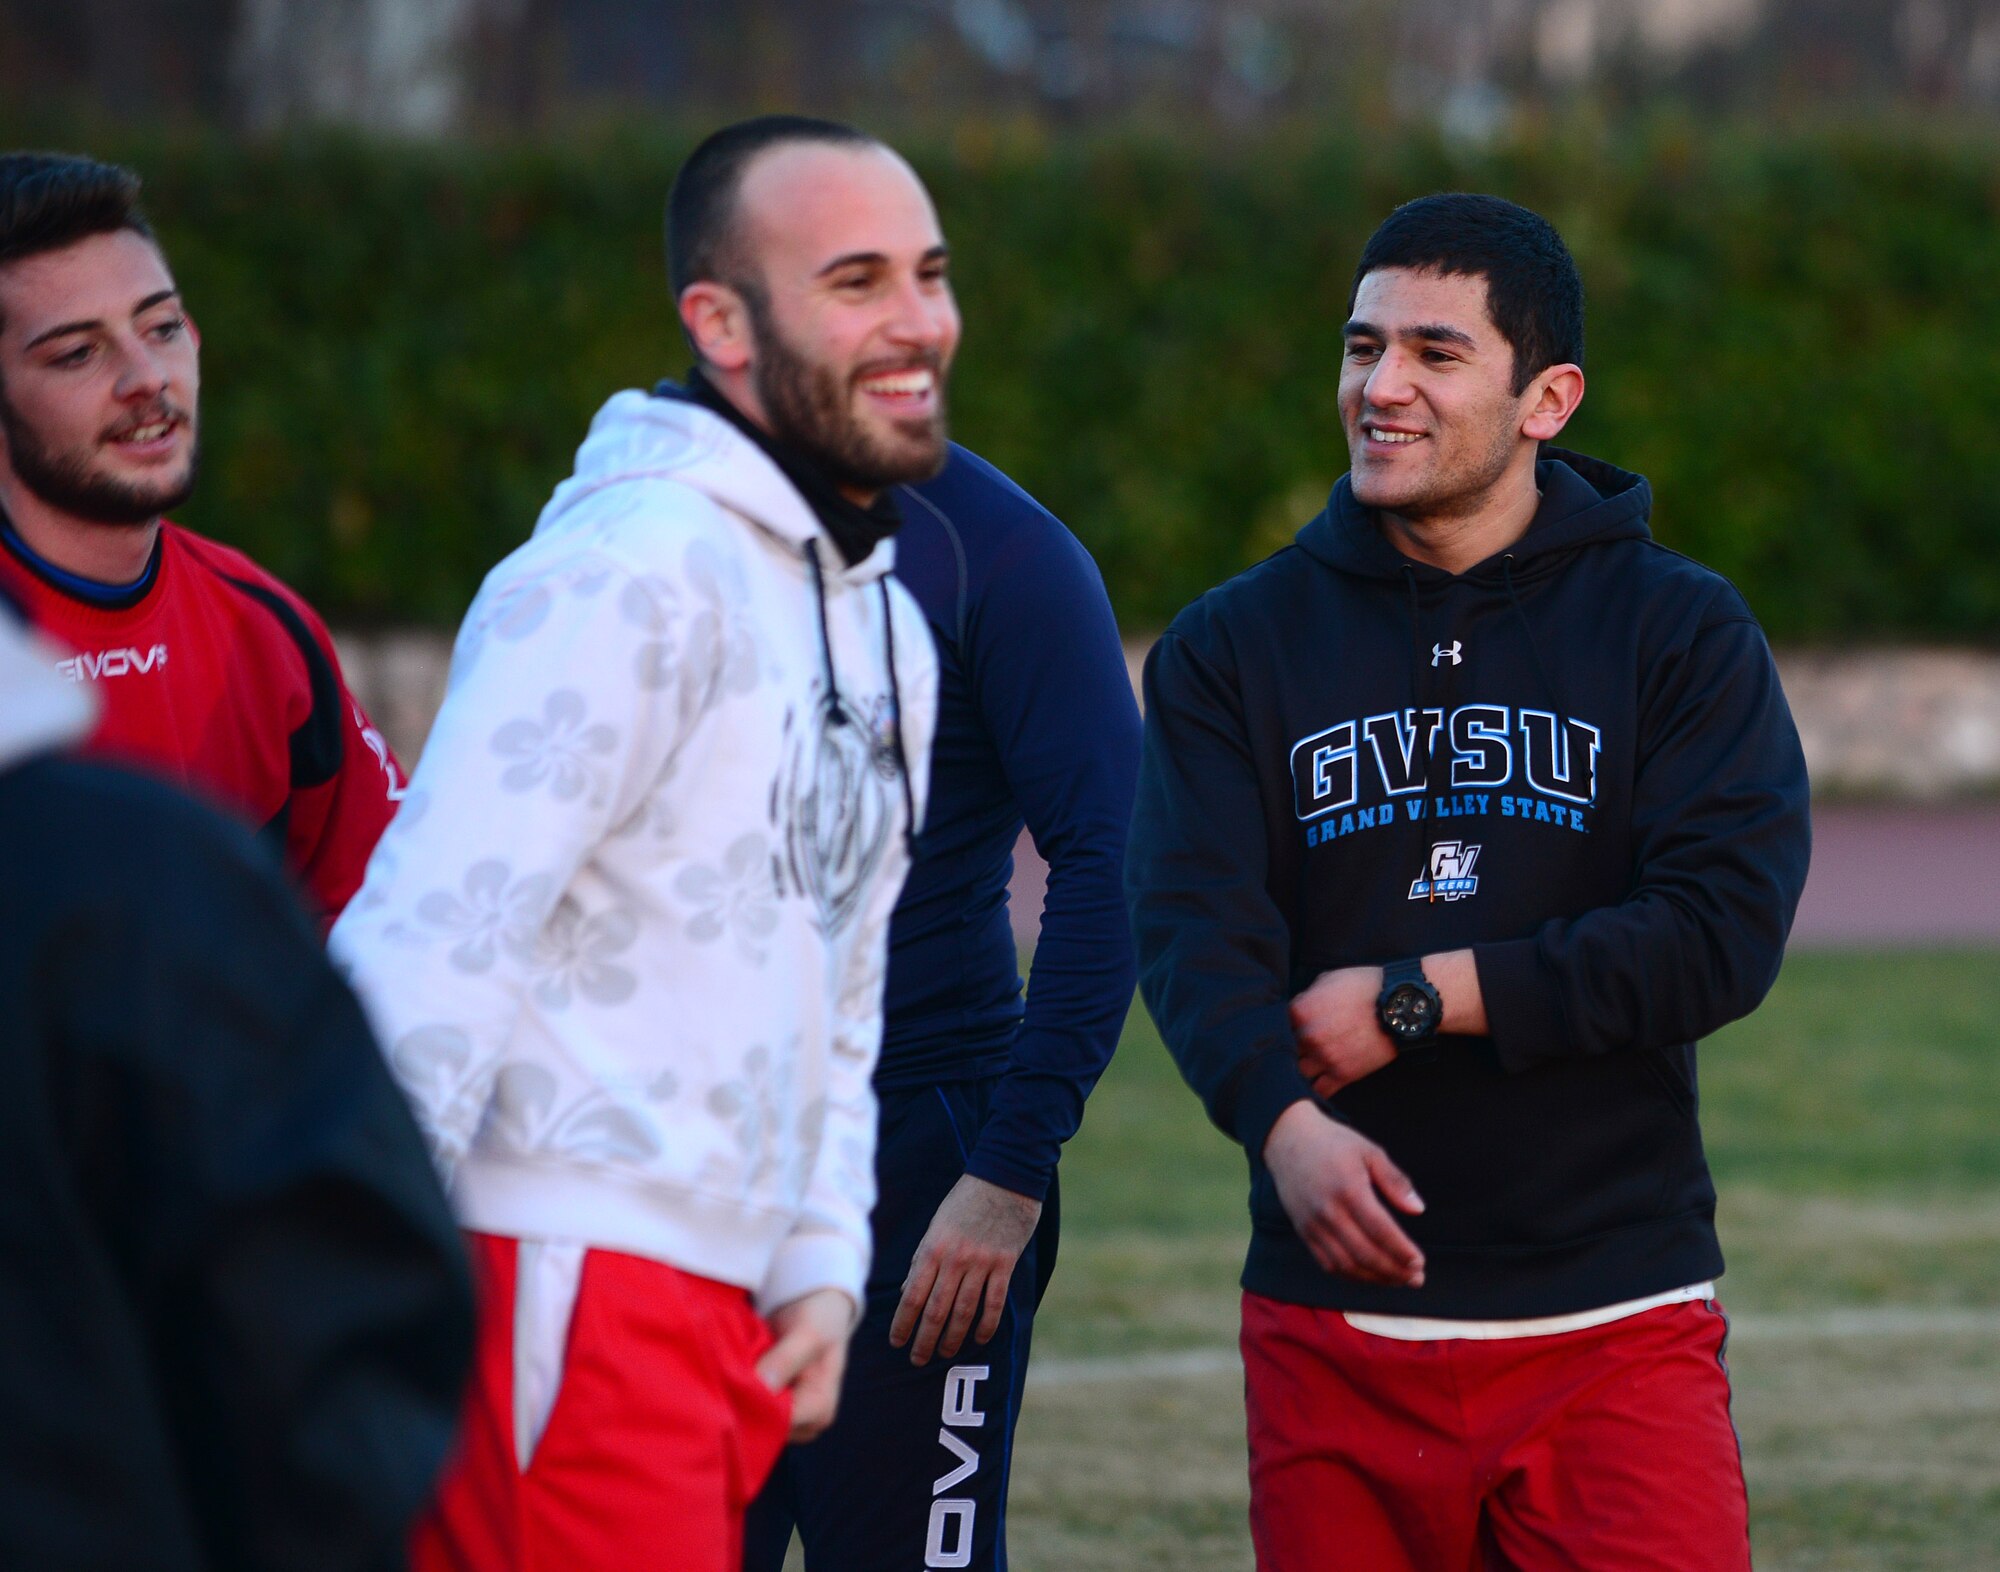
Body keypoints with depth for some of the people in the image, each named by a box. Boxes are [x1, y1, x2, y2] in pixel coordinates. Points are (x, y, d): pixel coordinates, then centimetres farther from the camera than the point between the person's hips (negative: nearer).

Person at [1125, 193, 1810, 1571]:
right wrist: (1282, 1120, -27)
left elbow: (1727, 935, -9)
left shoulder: (1680, 629, 4)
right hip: (1333, 1336, 2)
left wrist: (1417, 1001, -12)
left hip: (1615, 1323, -2)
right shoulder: (1236, 645, 8)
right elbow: (1193, 929, -7)